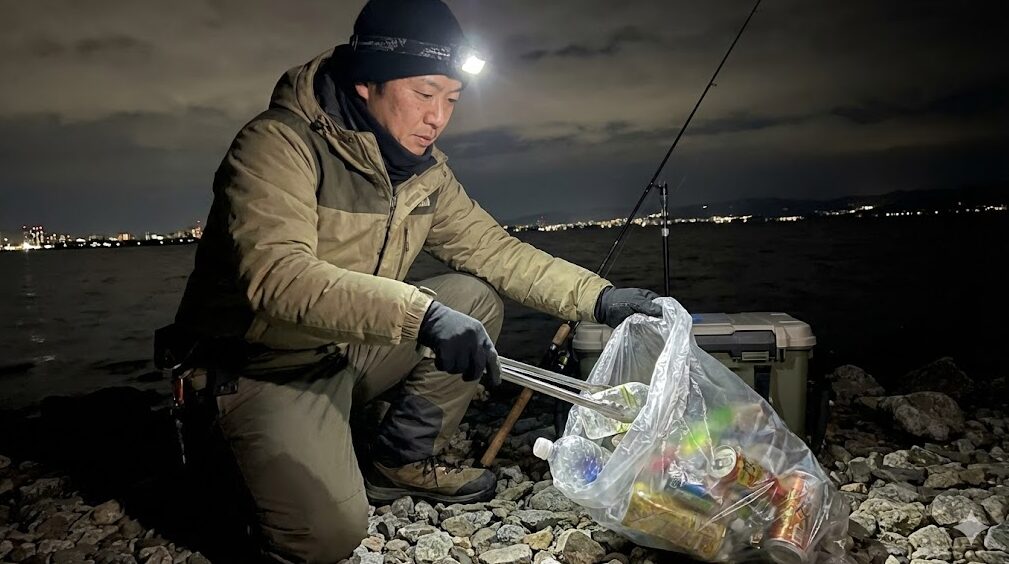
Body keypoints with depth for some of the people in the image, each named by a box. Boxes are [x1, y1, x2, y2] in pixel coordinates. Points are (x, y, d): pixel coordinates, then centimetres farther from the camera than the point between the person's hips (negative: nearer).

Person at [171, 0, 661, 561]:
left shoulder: (426, 169, 1)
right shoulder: (278, 144, -22)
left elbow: (492, 248, 0)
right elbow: (276, 275, -36)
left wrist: (598, 296, -12)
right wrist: (421, 313, -47)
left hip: (353, 352, 7)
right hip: (267, 367, -7)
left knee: (477, 297, -7)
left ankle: (398, 460, 6)